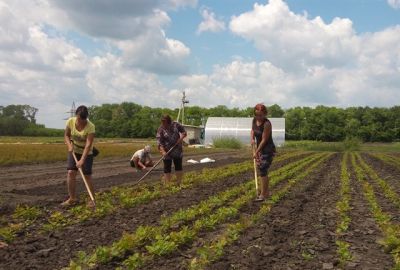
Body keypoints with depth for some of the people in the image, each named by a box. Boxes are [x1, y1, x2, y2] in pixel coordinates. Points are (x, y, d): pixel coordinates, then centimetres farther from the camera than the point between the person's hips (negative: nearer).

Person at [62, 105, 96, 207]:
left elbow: (88, 145, -31)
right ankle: (72, 198, 5)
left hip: (86, 153, -3)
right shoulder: (70, 121, -16)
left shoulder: (90, 126, -28)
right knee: (71, 172, -7)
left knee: (87, 175, -5)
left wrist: (82, 160, -36)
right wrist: (69, 145, -21)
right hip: (74, 151, 4)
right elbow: (66, 135, -1)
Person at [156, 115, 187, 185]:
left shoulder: (176, 125, -4)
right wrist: (163, 151, -29)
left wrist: (181, 138, -13)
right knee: (167, 168, 1)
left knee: (178, 166, 8)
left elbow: (184, 132, 6)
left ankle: (179, 183, 17)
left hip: (177, 150, 2)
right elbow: (159, 142, -16)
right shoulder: (161, 129, -10)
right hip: (167, 152, -2)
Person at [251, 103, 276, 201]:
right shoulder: (254, 120, -1)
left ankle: (263, 194, -6)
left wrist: (256, 152, -17)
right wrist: (252, 139, 0)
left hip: (268, 150, -8)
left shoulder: (267, 124, -23)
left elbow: (264, 140, -21)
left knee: (262, 170, -13)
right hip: (260, 149, 8)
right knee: (262, 170, 13)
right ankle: (267, 192, 26)